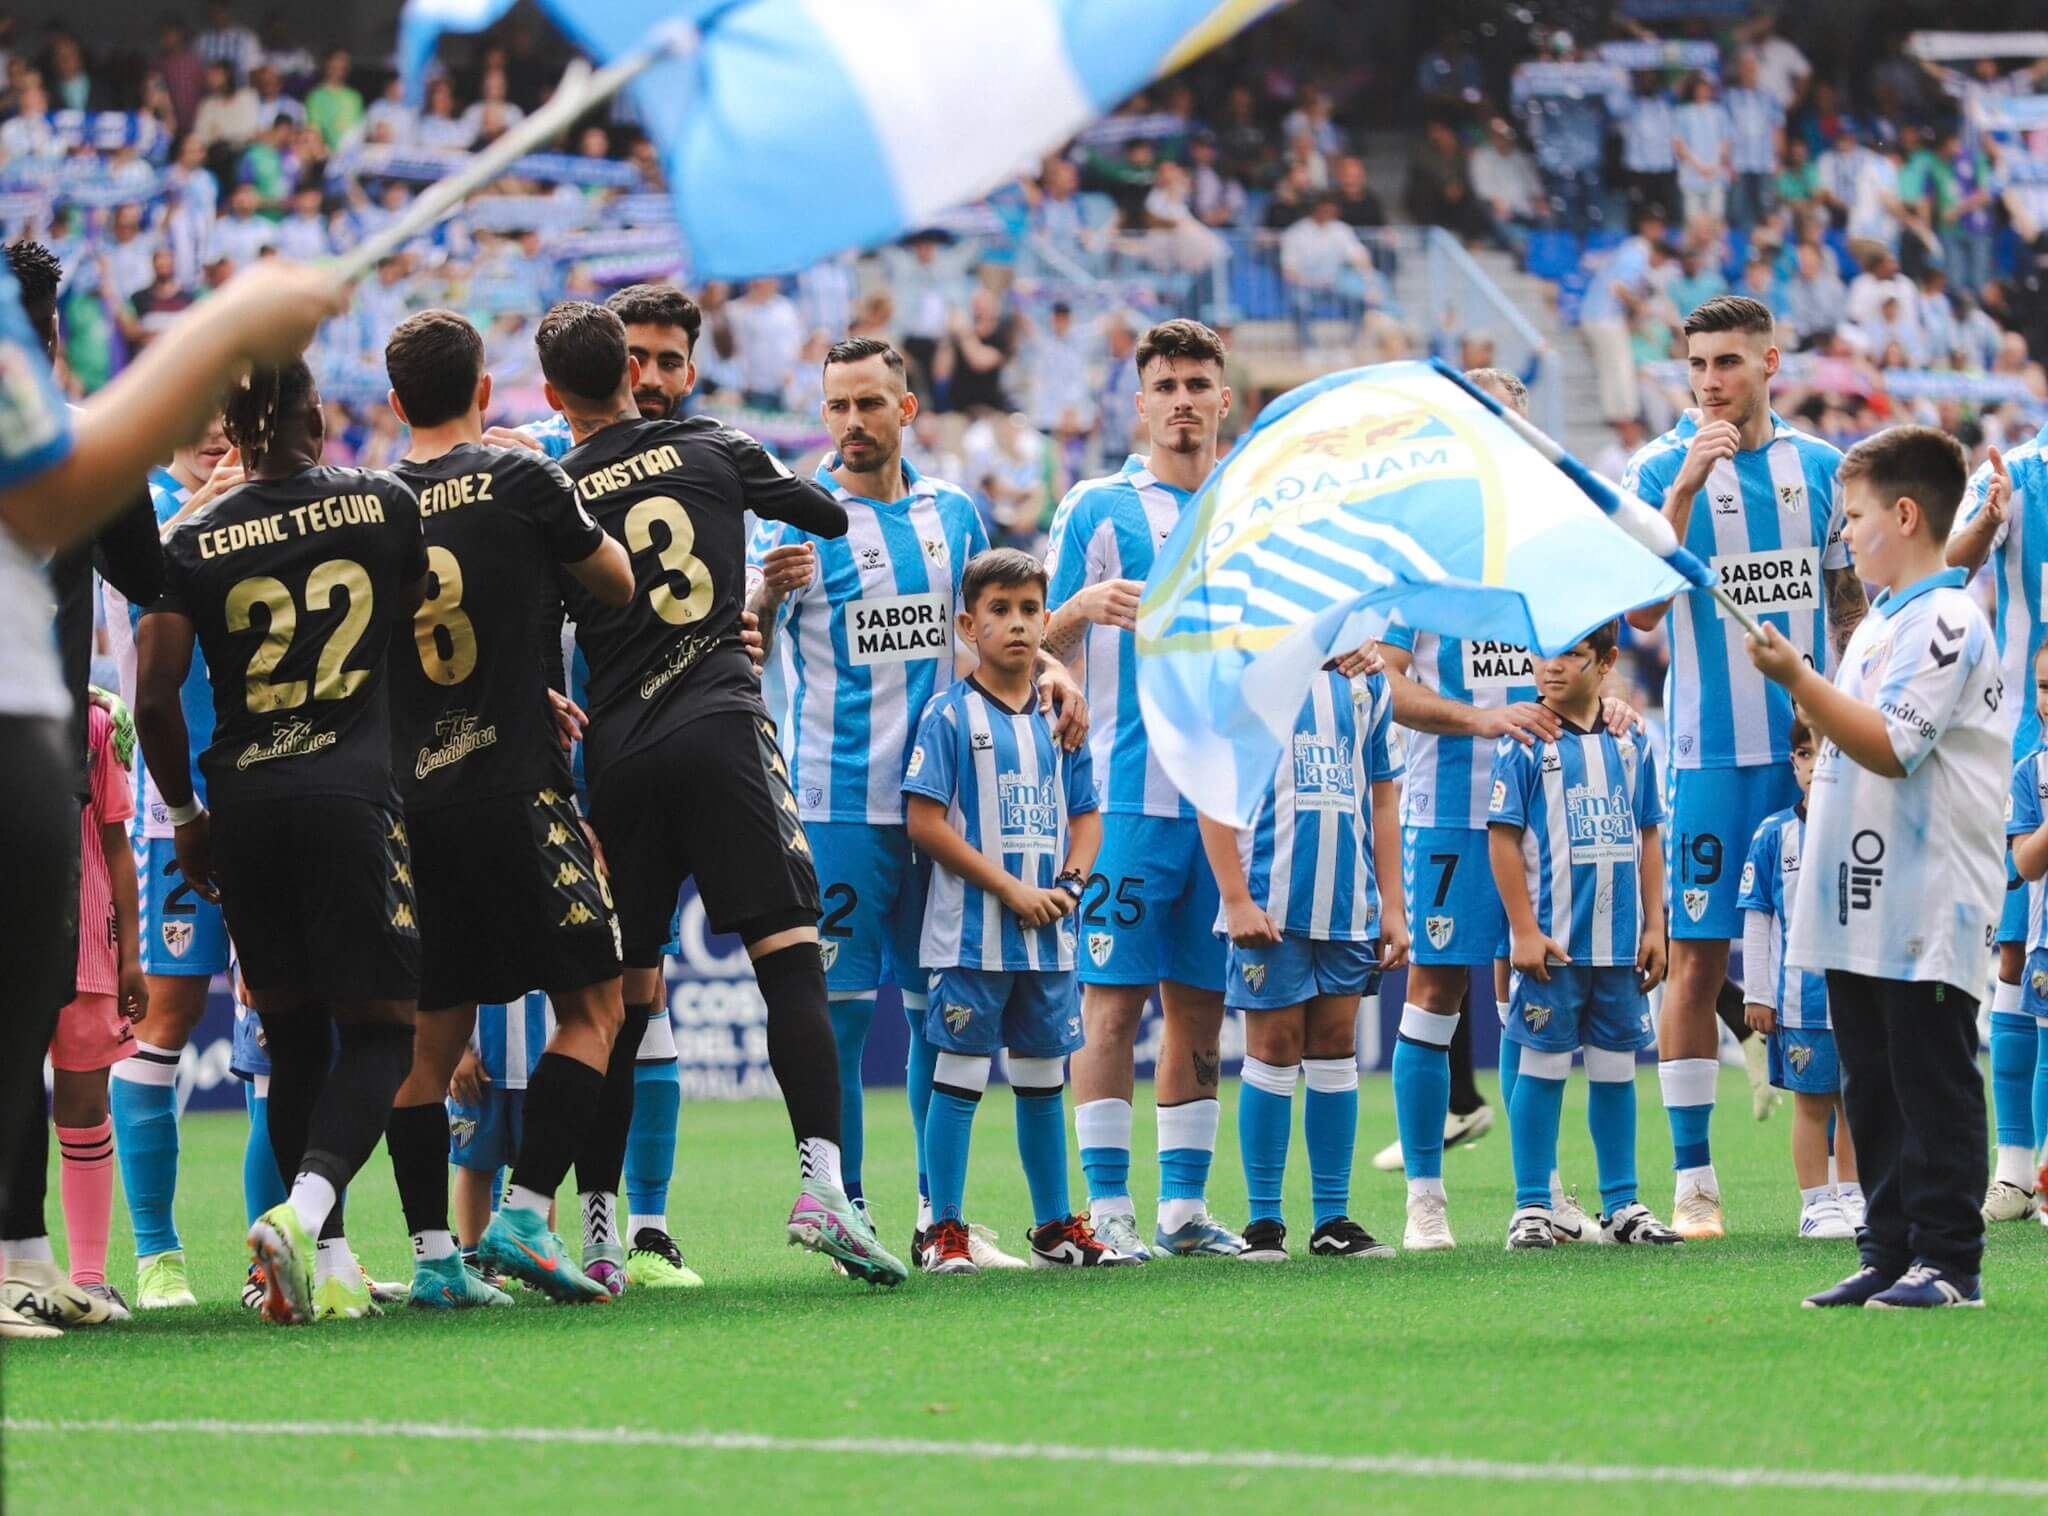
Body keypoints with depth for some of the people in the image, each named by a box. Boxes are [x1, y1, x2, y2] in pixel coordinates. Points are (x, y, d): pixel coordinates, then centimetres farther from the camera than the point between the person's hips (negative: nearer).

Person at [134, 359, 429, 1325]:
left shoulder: (197, 544, 2)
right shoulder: (384, 505, 2)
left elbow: (156, 698, -2)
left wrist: (185, 814, 11)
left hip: (243, 804, 2)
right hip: (351, 793, -2)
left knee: (294, 1034, 13)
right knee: (380, 1028, 1)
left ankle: (329, 1267, 10)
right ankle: (306, 1205, -24)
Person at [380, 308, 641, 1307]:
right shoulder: (521, 482, -6)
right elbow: (618, 584, 7)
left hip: (407, 801, 4)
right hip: (514, 791, -4)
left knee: (429, 1036, 9)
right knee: (592, 1007, 5)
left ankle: (431, 1252, 4)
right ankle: (526, 1210, -8)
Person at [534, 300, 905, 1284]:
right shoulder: (712, 452, 7)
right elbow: (831, 516, 21)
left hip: (618, 753, 2)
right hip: (720, 724, -2)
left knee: (623, 992, 8)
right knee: (789, 954, -7)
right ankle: (821, 1183, -23)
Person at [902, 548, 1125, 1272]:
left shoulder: (1059, 721, 10)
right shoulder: (950, 717, -6)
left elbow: (1086, 815, 16)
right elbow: (924, 821, -12)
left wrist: (1070, 882, -4)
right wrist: (1011, 888, -15)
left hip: (1048, 938, 5)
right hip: (972, 934, -5)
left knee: (1044, 1080, 13)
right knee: (960, 1075, -3)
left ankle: (1056, 1227, 21)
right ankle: (945, 1232, 2)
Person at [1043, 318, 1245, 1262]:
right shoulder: (1098, 509, 2)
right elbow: (1038, 647, 1)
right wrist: (1081, 607, -20)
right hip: (1129, 795, -4)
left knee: (1201, 1006, 6)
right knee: (1114, 1000, -7)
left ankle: (1185, 1208, 11)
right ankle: (1108, 1209, -5)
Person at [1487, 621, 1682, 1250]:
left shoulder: (1629, 745, 9)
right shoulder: (1525, 744, -4)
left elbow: (1647, 839, 14)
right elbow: (1503, 839, -6)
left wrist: (1654, 927, 9)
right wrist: (1524, 931, -12)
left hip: (1619, 942, 4)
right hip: (1552, 942, -4)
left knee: (1616, 1068, 9)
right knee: (1542, 1066, -1)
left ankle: (1622, 1204, 16)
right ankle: (1531, 1208, 4)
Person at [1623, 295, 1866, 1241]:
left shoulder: (1820, 468, 7)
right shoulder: (1660, 471, -3)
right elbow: (1642, 611, -16)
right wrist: (1687, 487, -23)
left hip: (1818, 747, 3)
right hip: (1714, 753, -3)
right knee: (1699, 958, -3)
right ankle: (1694, 1181, 1)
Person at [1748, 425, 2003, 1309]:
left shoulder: (1946, 622, -12)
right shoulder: (1879, 624, 18)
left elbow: (1889, 745, -21)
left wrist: (1797, 680, -24)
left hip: (1930, 913, -10)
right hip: (1865, 909, 10)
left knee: (1932, 1085, -5)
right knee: (1872, 1087, 11)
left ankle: (1949, 1262, -2)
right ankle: (1890, 1255, 16)